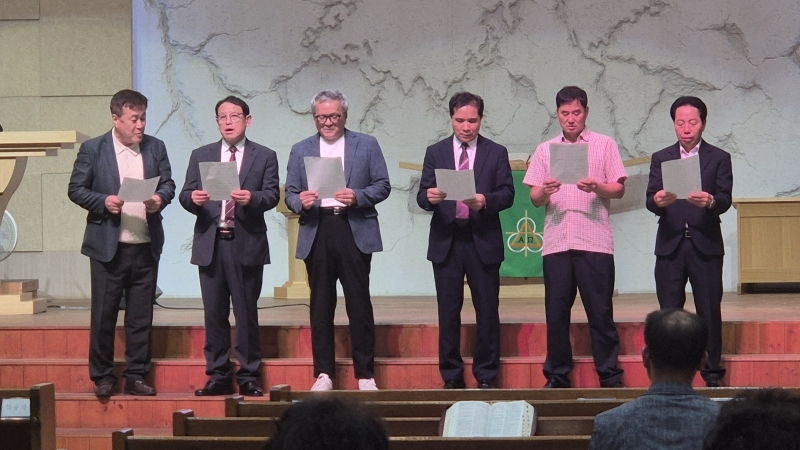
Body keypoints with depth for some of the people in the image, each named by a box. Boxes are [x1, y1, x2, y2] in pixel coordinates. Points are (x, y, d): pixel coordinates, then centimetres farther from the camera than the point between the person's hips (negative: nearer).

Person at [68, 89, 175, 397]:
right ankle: (103, 377, 12)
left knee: (141, 315, 6)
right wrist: (104, 201, -16)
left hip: (146, 247, 3)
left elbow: (168, 184, 11)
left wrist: (160, 198, -11)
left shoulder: (155, 148, 8)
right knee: (103, 314, 1)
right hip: (108, 247, -3)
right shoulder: (92, 150, -2)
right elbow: (76, 190, 0)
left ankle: (136, 376, 14)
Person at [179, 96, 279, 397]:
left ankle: (248, 377, 6)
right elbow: (185, 195, 7)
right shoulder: (201, 156, 14)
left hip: (247, 245, -2)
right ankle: (218, 376, 10)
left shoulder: (264, 157, 8)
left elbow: (272, 195, -2)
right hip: (210, 244, 2)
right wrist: (193, 199, -16)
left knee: (246, 313, 0)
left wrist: (252, 198, -22)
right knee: (214, 313, 4)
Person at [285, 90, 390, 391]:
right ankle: (323, 374, 7)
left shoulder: (367, 145, 10)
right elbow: (290, 194, 11)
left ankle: (365, 374, 1)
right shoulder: (300, 151, 16)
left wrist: (358, 196, -13)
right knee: (321, 304, 3)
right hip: (316, 233, 2)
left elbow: (382, 185, 5)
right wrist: (301, 202, -11)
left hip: (355, 232, -2)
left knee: (359, 302, -3)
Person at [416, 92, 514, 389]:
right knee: (448, 311, 4)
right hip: (446, 242, 1)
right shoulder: (435, 153, 9)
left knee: (487, 310, 2)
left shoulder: (496, 153, 6)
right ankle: (451, 377, 10)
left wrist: (485, 200, -21)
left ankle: (486, 376, 9)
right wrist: (429, 197, -21)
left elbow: (507, 194, -1)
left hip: (483, 242, -1)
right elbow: (422, 195, 3)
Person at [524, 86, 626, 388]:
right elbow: (535, 199, 12)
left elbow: (619, 189, 5)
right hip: (556, 243, 3)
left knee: (600, 311, -3)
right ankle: (557, 377, 10)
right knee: (556, 312, 2)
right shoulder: (545, 150, 16)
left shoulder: (604, 145, 9)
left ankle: (610, 376, 2)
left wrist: (597, 187, -15)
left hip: (594, 241, -2)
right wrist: (544, 192, -10)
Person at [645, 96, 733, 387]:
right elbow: (650, 199, 0)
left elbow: (725, 200, -6)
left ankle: (712, 373, 6)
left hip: (706, 246, -1)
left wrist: (710, 201, -29)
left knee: (709, 312, 0)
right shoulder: (660, 159, 11)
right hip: (670, 246, 1)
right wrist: (658, 200, -24)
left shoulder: (719, 158, 6)